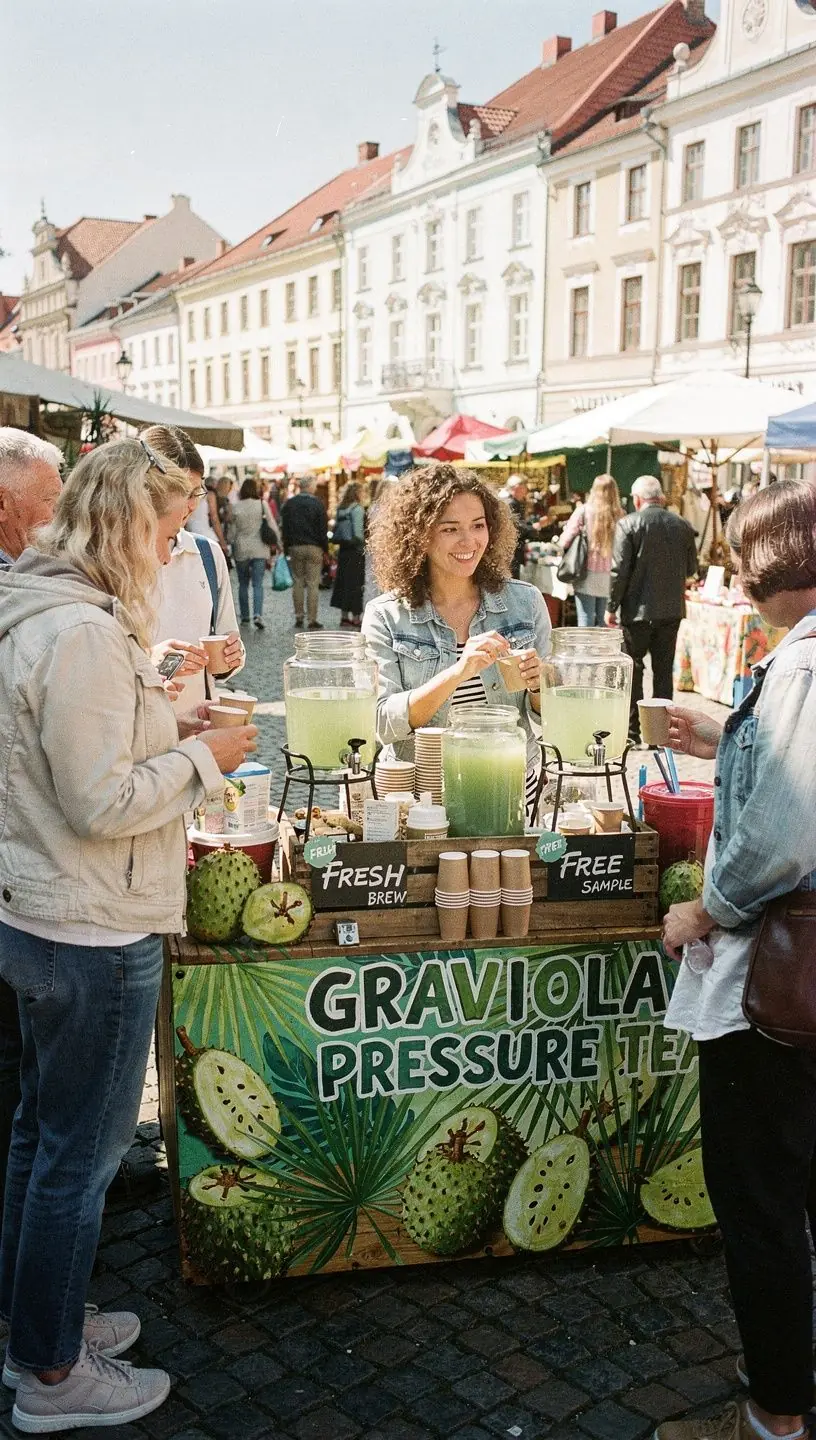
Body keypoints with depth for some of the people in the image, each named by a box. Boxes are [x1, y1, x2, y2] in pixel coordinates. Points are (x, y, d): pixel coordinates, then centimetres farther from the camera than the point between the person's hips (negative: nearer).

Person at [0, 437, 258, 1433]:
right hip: (95, 938, -10)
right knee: (81, 1151, 6)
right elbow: (100, 802, -23)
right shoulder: (84, 632, -24)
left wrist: (164, 711, 11)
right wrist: (203, 758, -12)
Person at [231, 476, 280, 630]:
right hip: (259, 549, -1)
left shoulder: (235, 507, -1)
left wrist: (232, 546, 15)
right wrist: (278, 541, 9)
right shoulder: (262, 504, -3)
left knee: (243, 584, 14)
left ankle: (244, 616, 18)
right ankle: (258, 614, -18)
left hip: (241, 549, 1)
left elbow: (232, 529, 4)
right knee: (258, 584, -1)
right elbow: (272, 525, -2)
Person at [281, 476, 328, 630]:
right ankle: (312, 620, -2)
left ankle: (299, 617, 10)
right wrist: (324, 546, 4)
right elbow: (323, 528, -5)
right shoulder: (317, 504, -6)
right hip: (314, 548, -3)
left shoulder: (289, 503, 4)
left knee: (298, 583, 11)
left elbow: (285, 528, 6)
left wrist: (286, 548, 11)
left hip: (295, 547, 3)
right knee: (313, 584, -1)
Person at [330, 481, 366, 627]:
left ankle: (344, 616, 17)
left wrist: (341, 541, 13)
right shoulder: (357, 509, -11)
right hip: (355, 549, -7)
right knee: (356, 583, -3)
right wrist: (363, 544, -6)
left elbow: (336, 528, 10)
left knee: (343, 581, 11)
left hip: (343, 548, 7)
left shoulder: (340, 509, 9)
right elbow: (358, 532, -16)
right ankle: (356, 617, -1)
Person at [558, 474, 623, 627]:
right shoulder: (619, 515, -1)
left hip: (588, 576, -2)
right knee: (603, 625, 11)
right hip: (609, 579, 2)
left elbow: (564, 542, -5)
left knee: (586, 622, 0)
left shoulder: (583, 511, -6)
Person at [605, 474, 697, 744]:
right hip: (672, 609, 4)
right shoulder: (682, 525, 2)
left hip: (638, 610, -4)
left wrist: (612, 607, -4)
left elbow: (620, 570, -12)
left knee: (632, 670, 6)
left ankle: (632, 730, 8)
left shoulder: (628, 524, -10)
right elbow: (691, 568, 10)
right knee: (664, 671, 11)